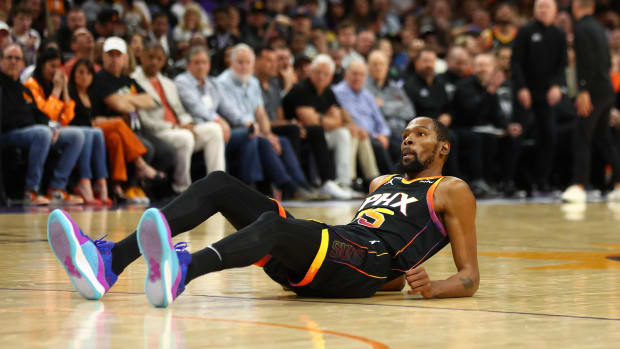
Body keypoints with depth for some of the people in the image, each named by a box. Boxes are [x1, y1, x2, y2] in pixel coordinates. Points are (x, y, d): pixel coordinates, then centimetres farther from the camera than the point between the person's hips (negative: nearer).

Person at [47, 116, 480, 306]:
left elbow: (470, 277, 7)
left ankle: (180, 271, -70)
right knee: (220, 185, -8)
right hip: (309, 266, 7)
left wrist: (432, 288, -14)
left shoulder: (452, 191, 16)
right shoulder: (382, 182, 37)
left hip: (368, 265, -7)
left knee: (278, 223, -38)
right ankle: (109, 262, -30)